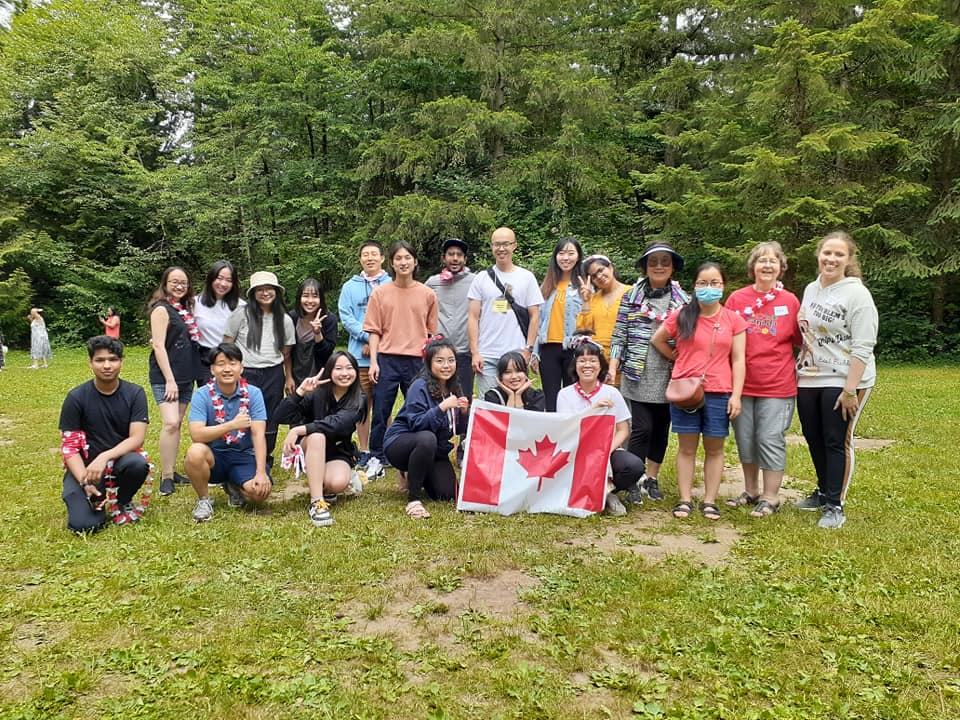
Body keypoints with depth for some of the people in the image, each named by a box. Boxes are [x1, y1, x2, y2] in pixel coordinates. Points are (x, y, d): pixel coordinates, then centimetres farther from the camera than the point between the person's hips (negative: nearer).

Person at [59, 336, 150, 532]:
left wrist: (104, 457, -31)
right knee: (84, 524, -23)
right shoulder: (76, 397, -7)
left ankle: (122, 503, -1)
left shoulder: (135, 393, -6)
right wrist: (85, 482, -23)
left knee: (138, 464, -36)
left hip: (120, 460, 1)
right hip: (84, 466, -1)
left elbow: (137, 438, -14)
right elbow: (69, 447, -8)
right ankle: (98, 499, 15)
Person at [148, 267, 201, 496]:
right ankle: (166, 477, -9)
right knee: (170, 423, -16)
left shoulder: (185, 309, 13)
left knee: (177, 423, 10)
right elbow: (158, 346, -15)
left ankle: (171, 470, 18)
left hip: (186, 376, 8)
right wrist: (169, 380, -19)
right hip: (165, 376, -7)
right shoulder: (161, 309, -8)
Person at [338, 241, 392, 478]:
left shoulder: (392, 286, 5)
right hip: (360, 355, 2)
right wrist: (368, 336, -11)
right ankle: (364, 454, 14)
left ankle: (379, 454, 6)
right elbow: (346, 317, 2)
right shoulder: (350, 287, 11)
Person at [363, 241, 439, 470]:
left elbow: (432, 332, 8)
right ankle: (376, 458, 16)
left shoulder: (427, 294, 5)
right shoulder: (380, 292, 3)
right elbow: (374, 330, 3)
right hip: (387, 360, 0)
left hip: (418, 361, 1)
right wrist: (373, 361, -4)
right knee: (381, 411, 3)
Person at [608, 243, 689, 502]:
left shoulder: (683, 300, 7)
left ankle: (652, 478, 26)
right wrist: (613, 367, -7)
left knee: (661, 429, 11)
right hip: (638, 376, -2)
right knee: (642, 428, -7)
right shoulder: (631, 297, 3)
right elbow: (619, 336, 2)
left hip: (668, 378, 2)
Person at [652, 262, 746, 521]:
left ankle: (710, 501, 17)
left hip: (718, 393, 0)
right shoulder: (682, 316, 1)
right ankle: (685, 500, 13)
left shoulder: (733, 319, 2)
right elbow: (657, 340, 15)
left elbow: (738, 359, 1)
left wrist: (736, 395, -5)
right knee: (687, 447, 6)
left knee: (714, 448, 7)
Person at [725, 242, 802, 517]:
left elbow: (800, 339, 10)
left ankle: (771, 497, 16)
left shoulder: (790, 301, 0)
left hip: (777, 386, -2)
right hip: (742, 383, 2)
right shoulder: (737, 299, 2)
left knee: (771, 440, 1)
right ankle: (751, 491, 29)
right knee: (745, 440, 12)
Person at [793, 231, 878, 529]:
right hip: (808, 378, 7)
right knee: (813, 438, 14)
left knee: (837, 441, -1)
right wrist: (801, 367, 13)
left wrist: (850, 389, -21)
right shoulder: (810, 289, 9)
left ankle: (835, 505, 10)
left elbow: (863, 347, -17)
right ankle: (824, 492, 33)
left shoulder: (856, 294, -12)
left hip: (843, 381, -7)